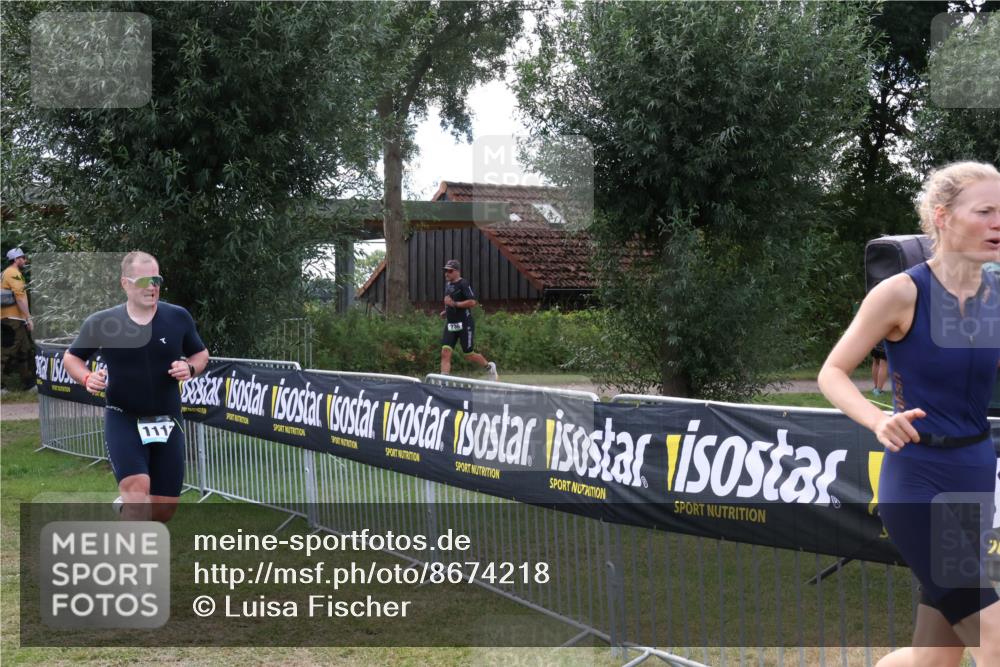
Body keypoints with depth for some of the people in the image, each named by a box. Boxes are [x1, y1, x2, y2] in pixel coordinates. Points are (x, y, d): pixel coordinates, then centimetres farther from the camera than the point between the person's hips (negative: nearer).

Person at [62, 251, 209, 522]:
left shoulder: (178, 317, -2)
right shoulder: (101, 322, -5)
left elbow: (201, 354, 12)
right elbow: (71, 357, 9)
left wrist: (190, 368, -11)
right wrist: (87, 378, -11)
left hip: (167, 422, 3)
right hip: (123, 420, -2)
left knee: (164, 508, 6)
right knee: (137, 487, -25)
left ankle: (127, 511, 40)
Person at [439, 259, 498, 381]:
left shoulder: (463, 284, -13)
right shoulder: (448, 284, 12)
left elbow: (472, 302, -23)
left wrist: (453, 304, -23)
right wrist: (447, 310, 14)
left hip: (465, 324, -7)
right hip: (450, 324, 7)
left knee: (469, 355, 4)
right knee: (445, 352, -9)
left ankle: (489, 367, 30)